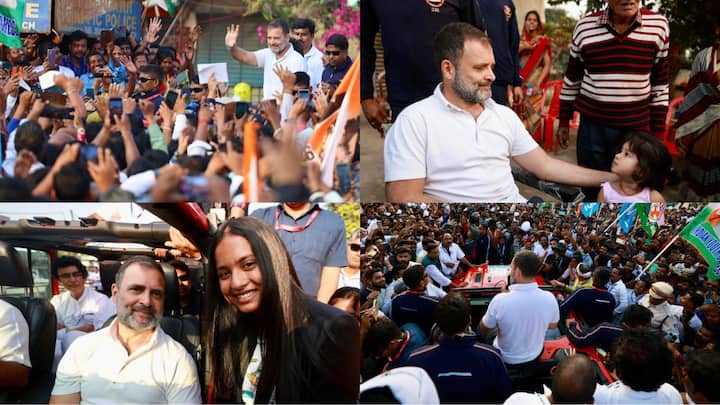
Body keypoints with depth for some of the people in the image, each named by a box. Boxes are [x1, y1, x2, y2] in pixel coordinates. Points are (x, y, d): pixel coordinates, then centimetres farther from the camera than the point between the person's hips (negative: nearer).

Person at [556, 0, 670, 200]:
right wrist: (564, 121, 10)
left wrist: (658, 131, 4)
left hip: (636, 126, 0)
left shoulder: (658, 25, -4)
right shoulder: (585, 26, -5)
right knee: (591, 188, 11)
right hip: (592, 124, 0)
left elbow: (660, 83, 3)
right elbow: (572, 78, 7)